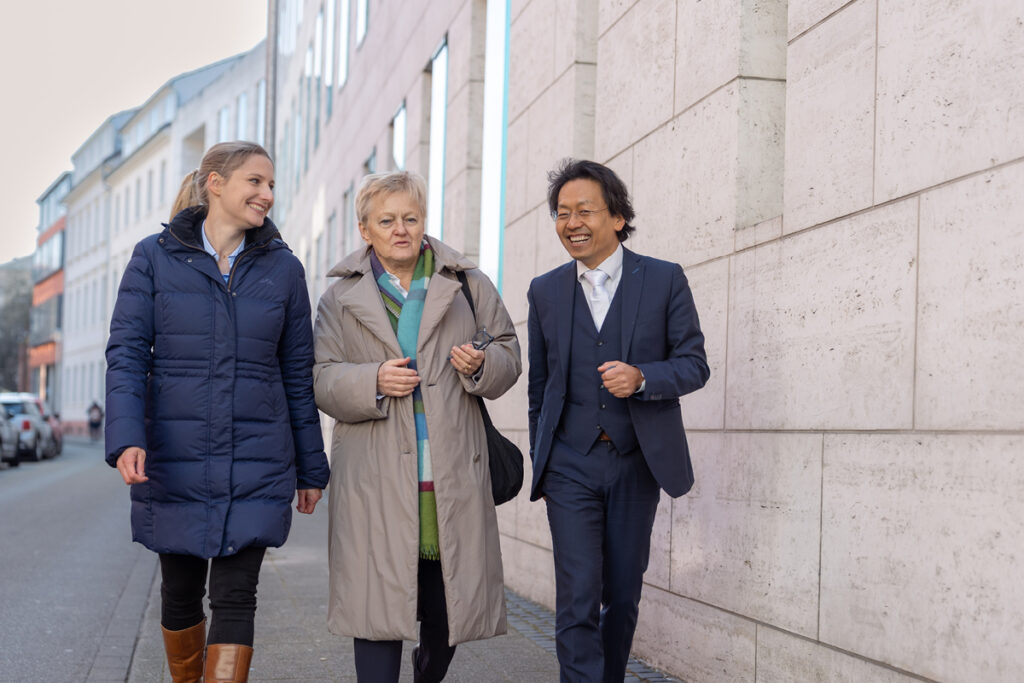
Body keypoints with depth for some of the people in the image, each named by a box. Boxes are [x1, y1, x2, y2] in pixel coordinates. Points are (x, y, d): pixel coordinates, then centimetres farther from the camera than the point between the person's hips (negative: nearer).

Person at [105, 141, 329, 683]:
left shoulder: (282, 268, 6)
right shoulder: (155, 258, 1)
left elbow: (298, 374, 9)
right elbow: (126, 354, -4)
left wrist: (311, 469, 11)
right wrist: (126, 439, -20)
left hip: (256, 465, 0)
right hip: (174, 462, 0)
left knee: (235, 598, -6)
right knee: (181, 592, 12)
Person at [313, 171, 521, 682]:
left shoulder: (467, 284, 10)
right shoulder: (342, 297, 9)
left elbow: (507, 356, 13)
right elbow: (321, 378, 5)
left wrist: (481, 365, -9)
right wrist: (373, 381, -14)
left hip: (453, 475, 2)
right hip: (376, 481, -1)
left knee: (449, 606, 9)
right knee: (378, 606, -6)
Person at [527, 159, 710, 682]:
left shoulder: (665, 280, -1)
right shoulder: (545, 291, 6)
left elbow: (694, 365, -1)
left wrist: (641, 378, -21)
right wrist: (541, 463, 14)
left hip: (637, 463, 0)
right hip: (571, 465, 0)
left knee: (623, 597, 10)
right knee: (577, 600, -9)